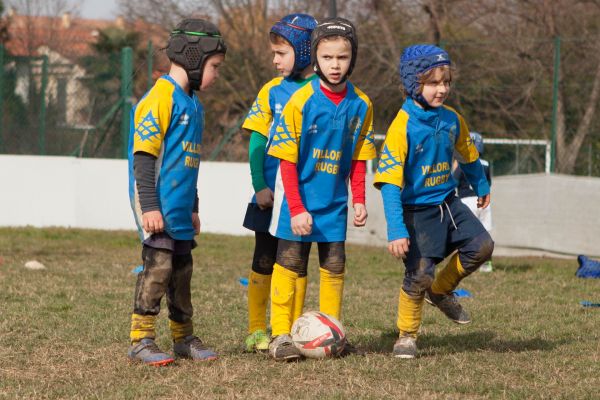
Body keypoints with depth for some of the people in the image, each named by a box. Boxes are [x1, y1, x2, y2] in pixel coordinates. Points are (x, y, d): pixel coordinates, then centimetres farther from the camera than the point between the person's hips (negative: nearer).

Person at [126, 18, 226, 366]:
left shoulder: (193, 103, 16)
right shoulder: (161, 97, -13)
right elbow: (143, 156, -17)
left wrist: (193, 207, 27)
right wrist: (149, 206, -21)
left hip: (180, 205, 9)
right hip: (158, 203, -9)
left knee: (182, 268, 13)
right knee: (159, 263, -12)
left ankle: (184, 337, 22)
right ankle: (141, 340, -8)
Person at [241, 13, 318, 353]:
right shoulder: (272, 91, 0)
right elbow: (257, 141, 0)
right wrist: (260, 186, -9)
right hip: (271, 195, 1)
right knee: (264, 261, 6)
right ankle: (257, 331, 15)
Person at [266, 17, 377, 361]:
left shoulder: (360, 105, -2)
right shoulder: (301, 101, -14)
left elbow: (358, 158, 8)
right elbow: (287, 161, -12)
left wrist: (359, 200, 0)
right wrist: (297, 208, -16)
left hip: (334, 200, 4)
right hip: (297, 196, -4)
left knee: (334, 266, 9)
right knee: (290, 265, -2)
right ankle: (281, 335, 2)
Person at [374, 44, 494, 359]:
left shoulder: (451, 120, -2)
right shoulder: (403, 126, -21)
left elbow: (467, 154, 20)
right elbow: (390, 181, -24)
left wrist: (481, 186, 35)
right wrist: (396, 230, -30)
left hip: (447, 203, 6)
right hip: (417, 211, -6)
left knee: (482, 246, -6)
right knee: (420, 274, -10)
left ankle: (441, 290, 20)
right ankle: (407, 335, 12)